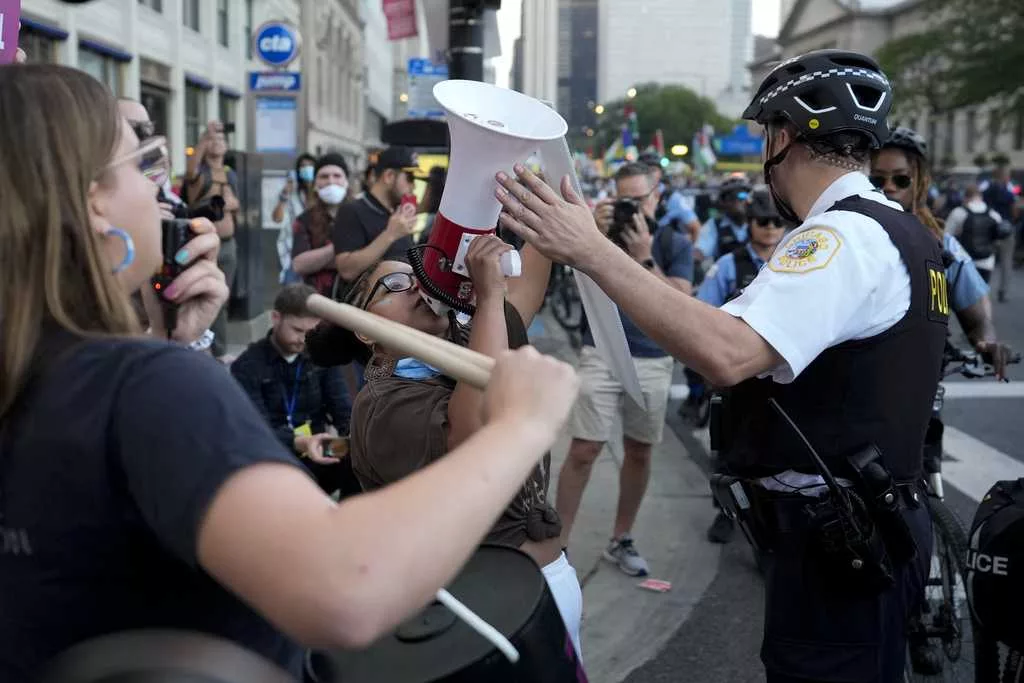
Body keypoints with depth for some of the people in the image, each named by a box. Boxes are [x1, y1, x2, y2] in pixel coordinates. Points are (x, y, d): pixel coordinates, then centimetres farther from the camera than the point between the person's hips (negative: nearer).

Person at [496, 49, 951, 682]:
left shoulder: (844, 236, -21)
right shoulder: (901, 232, 12)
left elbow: (727, 354, -36)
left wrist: (591, 251, -34)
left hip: (834, 544, -10)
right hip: (869, 527, 10)